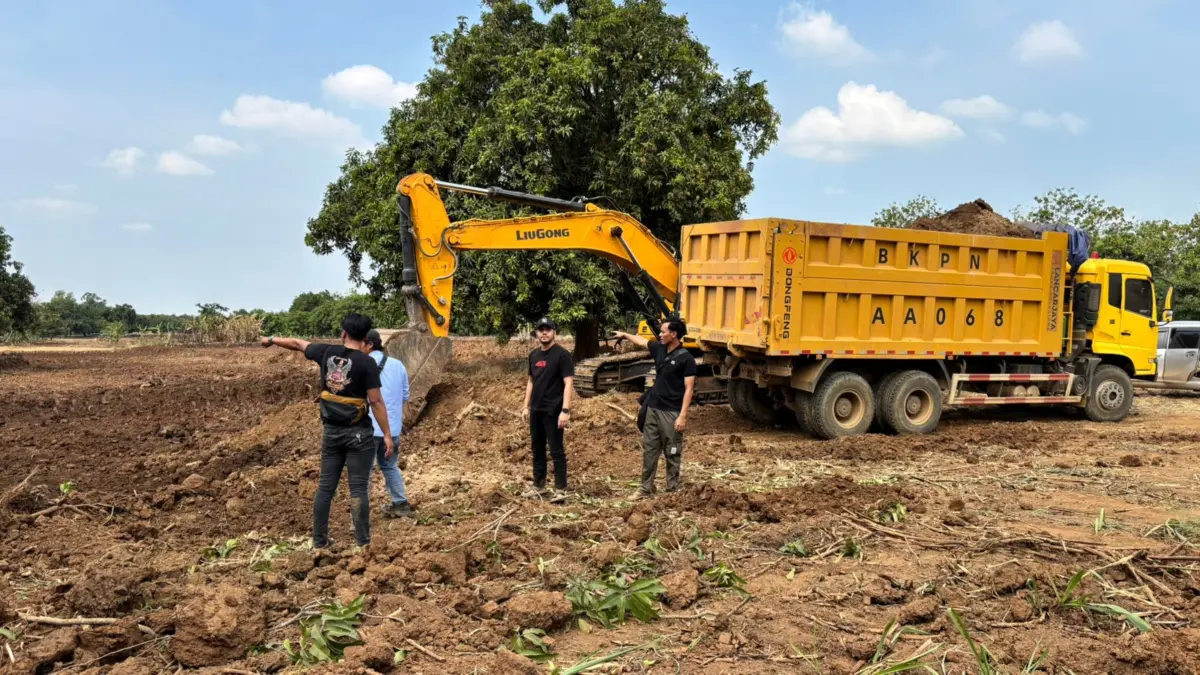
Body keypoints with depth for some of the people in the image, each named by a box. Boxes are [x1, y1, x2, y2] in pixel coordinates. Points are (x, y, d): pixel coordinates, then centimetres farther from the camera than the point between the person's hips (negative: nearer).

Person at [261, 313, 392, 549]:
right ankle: (362, 542, -3)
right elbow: (376, 401, -14)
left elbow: (297, 343, 18)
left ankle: (319, 540, 18)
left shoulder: (327, 352, 1)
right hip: (358, 433, -4)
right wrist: (387, 434, -8)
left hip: (331, 431, 5)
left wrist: (272, 340, 37)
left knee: (325, 486, 11)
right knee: (358, 488, -3)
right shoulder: (367, 363, -13)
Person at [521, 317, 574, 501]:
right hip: (536, 410, 7)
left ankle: (560, 490, 1)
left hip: (553, 411, -7)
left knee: (556, 451, -4)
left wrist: (565, 410, -21)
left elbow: (568, 383, -15)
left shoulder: (562, 355, -10)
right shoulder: (533, 355, 11)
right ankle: (539, 486, 23)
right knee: (537, 449, 13)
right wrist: (526, 406, 15)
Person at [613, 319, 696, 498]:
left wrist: (683, 415, -20)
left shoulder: (686, 358, -13)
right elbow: (641, 341, 27)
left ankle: (672, 490, 11)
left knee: (672, 454, 2)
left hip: (671, 412, -7)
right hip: (653, 408, 7)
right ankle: (646, 488, 19)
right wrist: (625, 334, 40)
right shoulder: (659, 349, 6)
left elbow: (688, 389, -15)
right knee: (649, 450, 11)